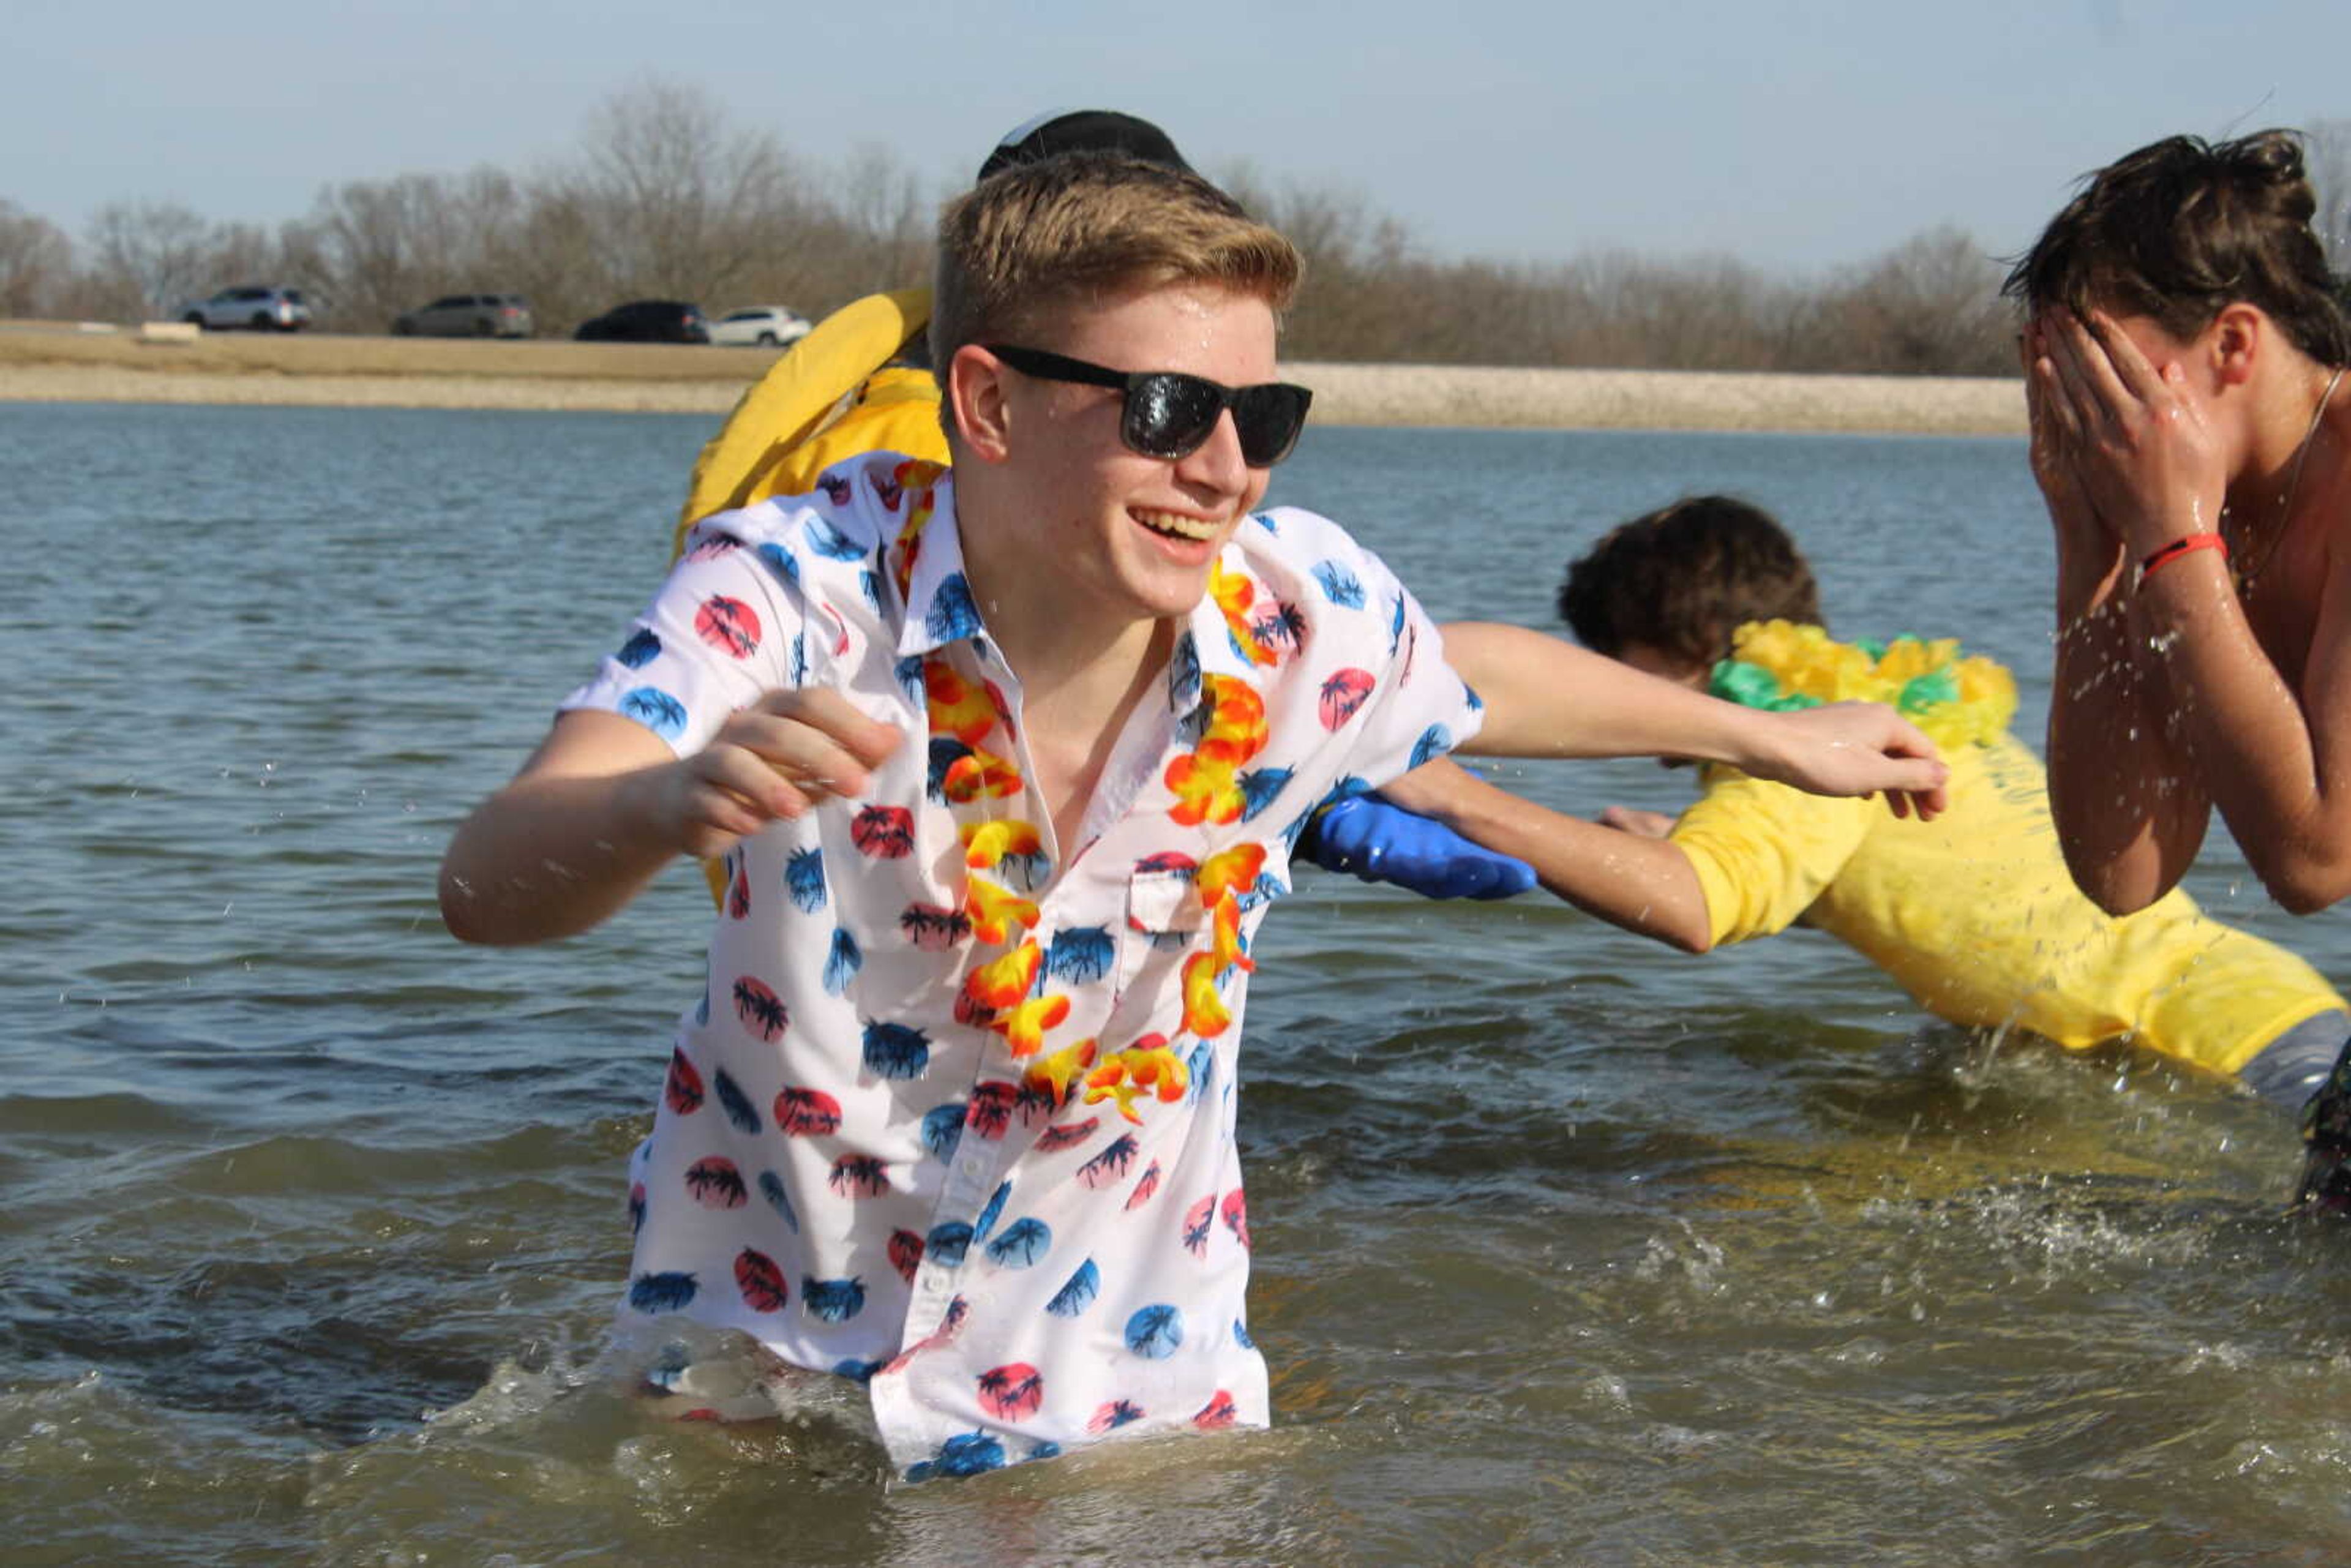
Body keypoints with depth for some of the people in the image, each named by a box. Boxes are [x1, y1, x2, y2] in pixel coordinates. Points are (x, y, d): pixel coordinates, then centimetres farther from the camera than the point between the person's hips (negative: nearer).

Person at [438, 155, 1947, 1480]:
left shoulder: (1306, 613, -16)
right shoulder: (794, 587, -26)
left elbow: (1475, 682, 10)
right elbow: (488, 887, -40)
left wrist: (1767, 736, 24)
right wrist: (672, 801, -63)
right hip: (767, 1353, -2)